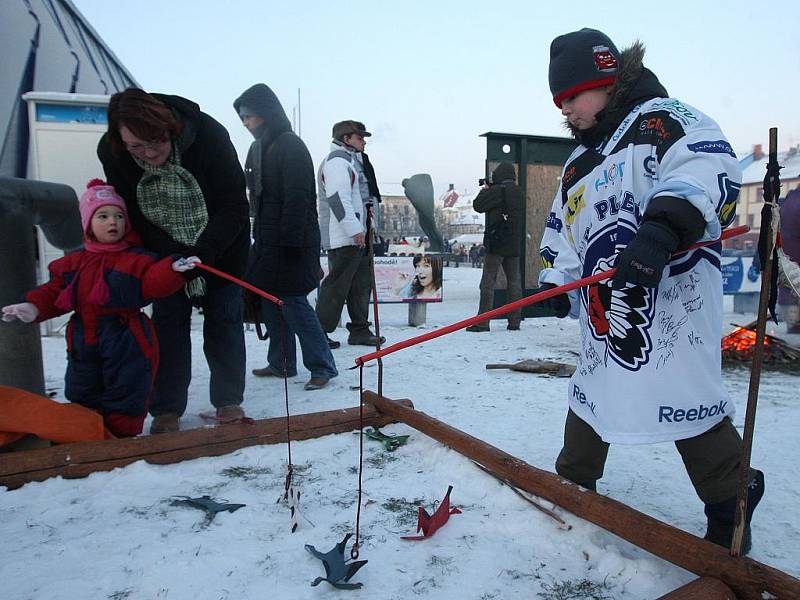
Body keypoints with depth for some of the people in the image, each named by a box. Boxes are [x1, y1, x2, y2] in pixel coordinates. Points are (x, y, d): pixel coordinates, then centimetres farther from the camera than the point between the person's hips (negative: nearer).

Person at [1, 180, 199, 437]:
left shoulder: (137, 259, -8)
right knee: (82, 395, 19)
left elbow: (153, 282, -21)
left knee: (124, 397, 4)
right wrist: (33, 307, -2)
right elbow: (54, 291, 13)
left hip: (126, 341, -5)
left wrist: (173, 268, -38)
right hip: (83, 340, 6)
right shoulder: (74, 262, 7)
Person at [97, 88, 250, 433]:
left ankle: (228, 400, 15)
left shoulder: (208, 136, -29)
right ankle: (166, 409, 13)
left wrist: (205, 251, -37)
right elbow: (132, 217, -15)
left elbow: (234, 207, -26)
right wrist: (172, 255, -29)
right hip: (164, 253, 2)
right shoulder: (112, 153, -20)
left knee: (224, 320, 3)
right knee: (168, 324, 3)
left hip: (221, 247, -2)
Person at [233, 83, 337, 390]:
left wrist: (290, 242, -22)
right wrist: (258, 235, 16)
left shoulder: (291, 146, -10)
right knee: (270, 301, 11)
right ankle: (280, 363, 22)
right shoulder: (260, 148, 16)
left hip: (291, 242, -9)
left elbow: (297, 198, -18)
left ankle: (322, 366, 0)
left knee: (292, 301, -9)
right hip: (267, 239, 9)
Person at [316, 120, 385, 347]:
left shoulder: (352, 160, 23)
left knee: (361, 284, 12)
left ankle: (360, 330, 19)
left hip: (357, 236, 11)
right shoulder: (337, 161, -11)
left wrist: (364, 228, 23)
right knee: (336, 285, -6)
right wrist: (355, 229, -23)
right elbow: (337, 198, -21)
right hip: (343, 237, -11)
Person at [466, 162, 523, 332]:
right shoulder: (519, 192, 11)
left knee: (488, 282, -3)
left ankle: (482, 322, -5)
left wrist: (484, 190, 12)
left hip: (496, 243, -6)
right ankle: (514, 321, 11)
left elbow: (478, 205, -7)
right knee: (514, 281, 8)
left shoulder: (497, 190, -12)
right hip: (514, 245, 7)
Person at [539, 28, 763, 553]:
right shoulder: (580, 162, 20)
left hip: (673, 301, -7)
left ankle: (730, 515, 21)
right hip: (604, 316, 8)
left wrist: (663, 225, -40)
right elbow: (560, 230, 22)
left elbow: (710, 166, -25)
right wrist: (555, 282, 8)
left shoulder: (658, 116, -5)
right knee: (591, 396, 16)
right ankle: (572, 484, 36)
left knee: (691, 404, -2)